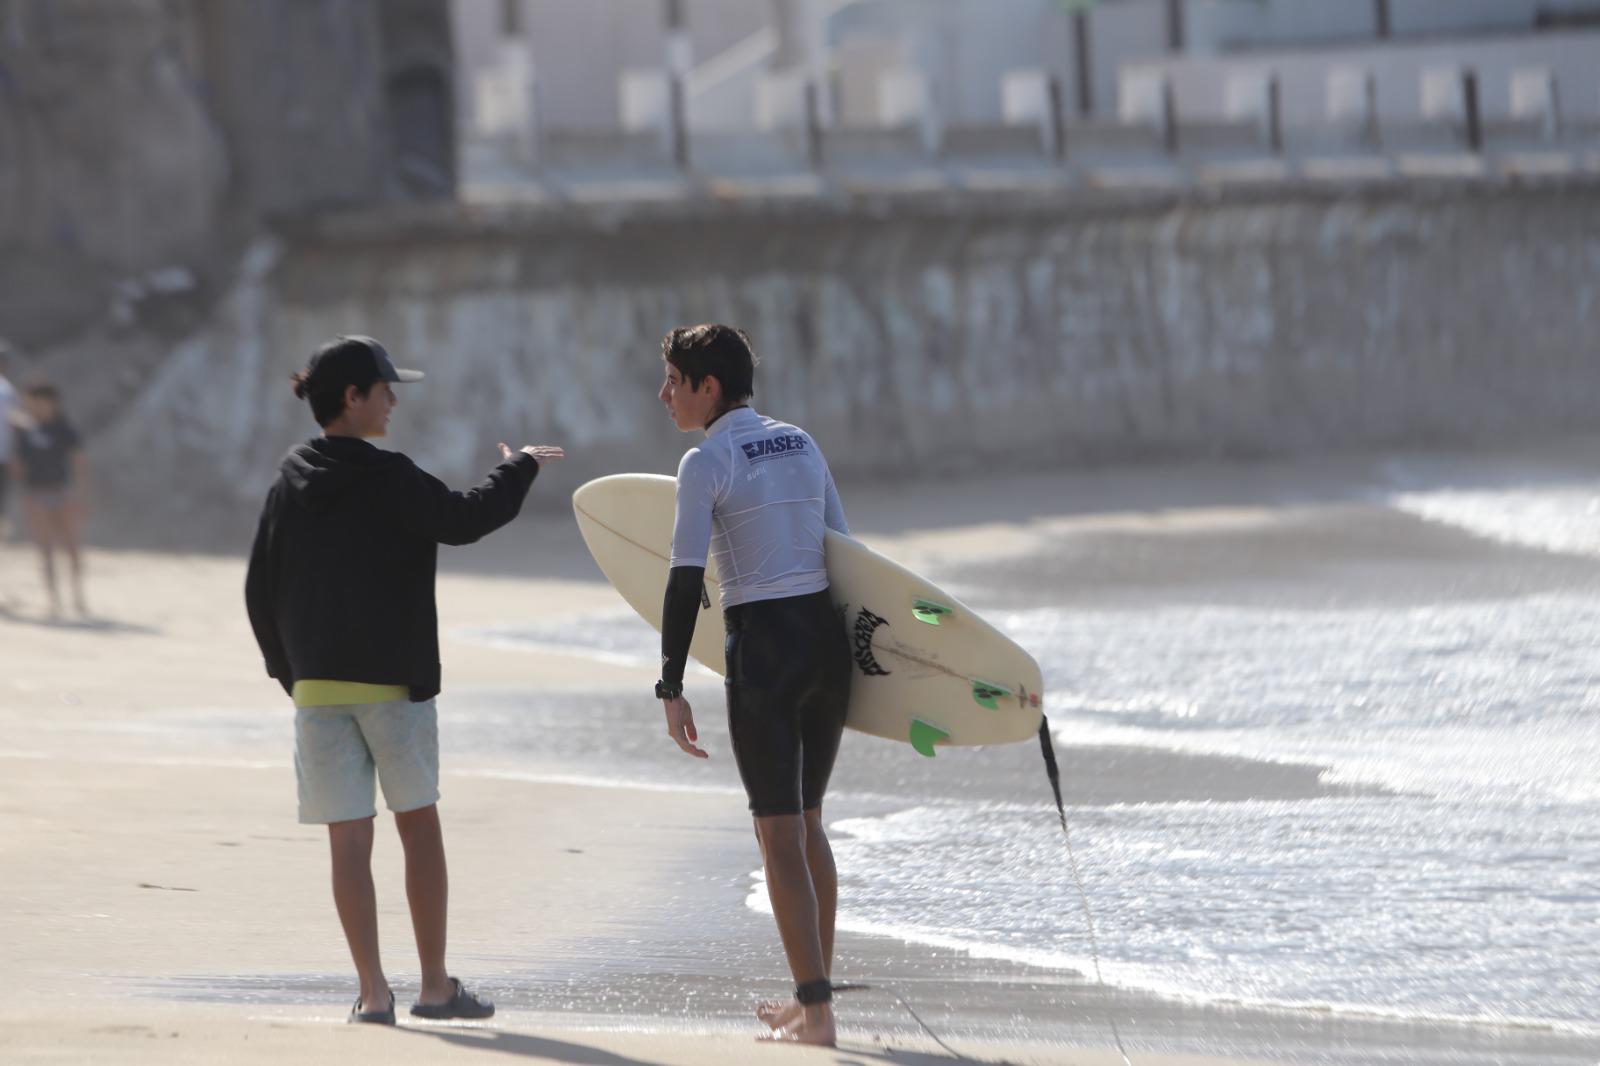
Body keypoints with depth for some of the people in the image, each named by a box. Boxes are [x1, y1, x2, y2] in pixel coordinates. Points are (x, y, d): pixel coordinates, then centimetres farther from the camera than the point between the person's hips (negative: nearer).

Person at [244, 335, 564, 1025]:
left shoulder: (291, 484, 7)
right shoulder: (387, 479, -12)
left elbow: (260, 592, 9)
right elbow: (462, 520, -16)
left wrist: (290, 672, 18)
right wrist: (519, 471, 0)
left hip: (317, 687, 4)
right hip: (394, 682, -4)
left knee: (349, 839, 3)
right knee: (419, 828, 8)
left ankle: (373, 993, 0)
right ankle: (436, 987, 10)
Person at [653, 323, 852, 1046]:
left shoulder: (706, 463, -9)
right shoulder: (800, 444, 11)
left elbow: (684, 581, -14)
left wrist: (671, 689, -12)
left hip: (762, 653, -7)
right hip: (828, 639, 7)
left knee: (779, 834, -1)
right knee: (807, 824, 18)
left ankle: (816, 1013, -4)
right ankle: (814, 997, 23)